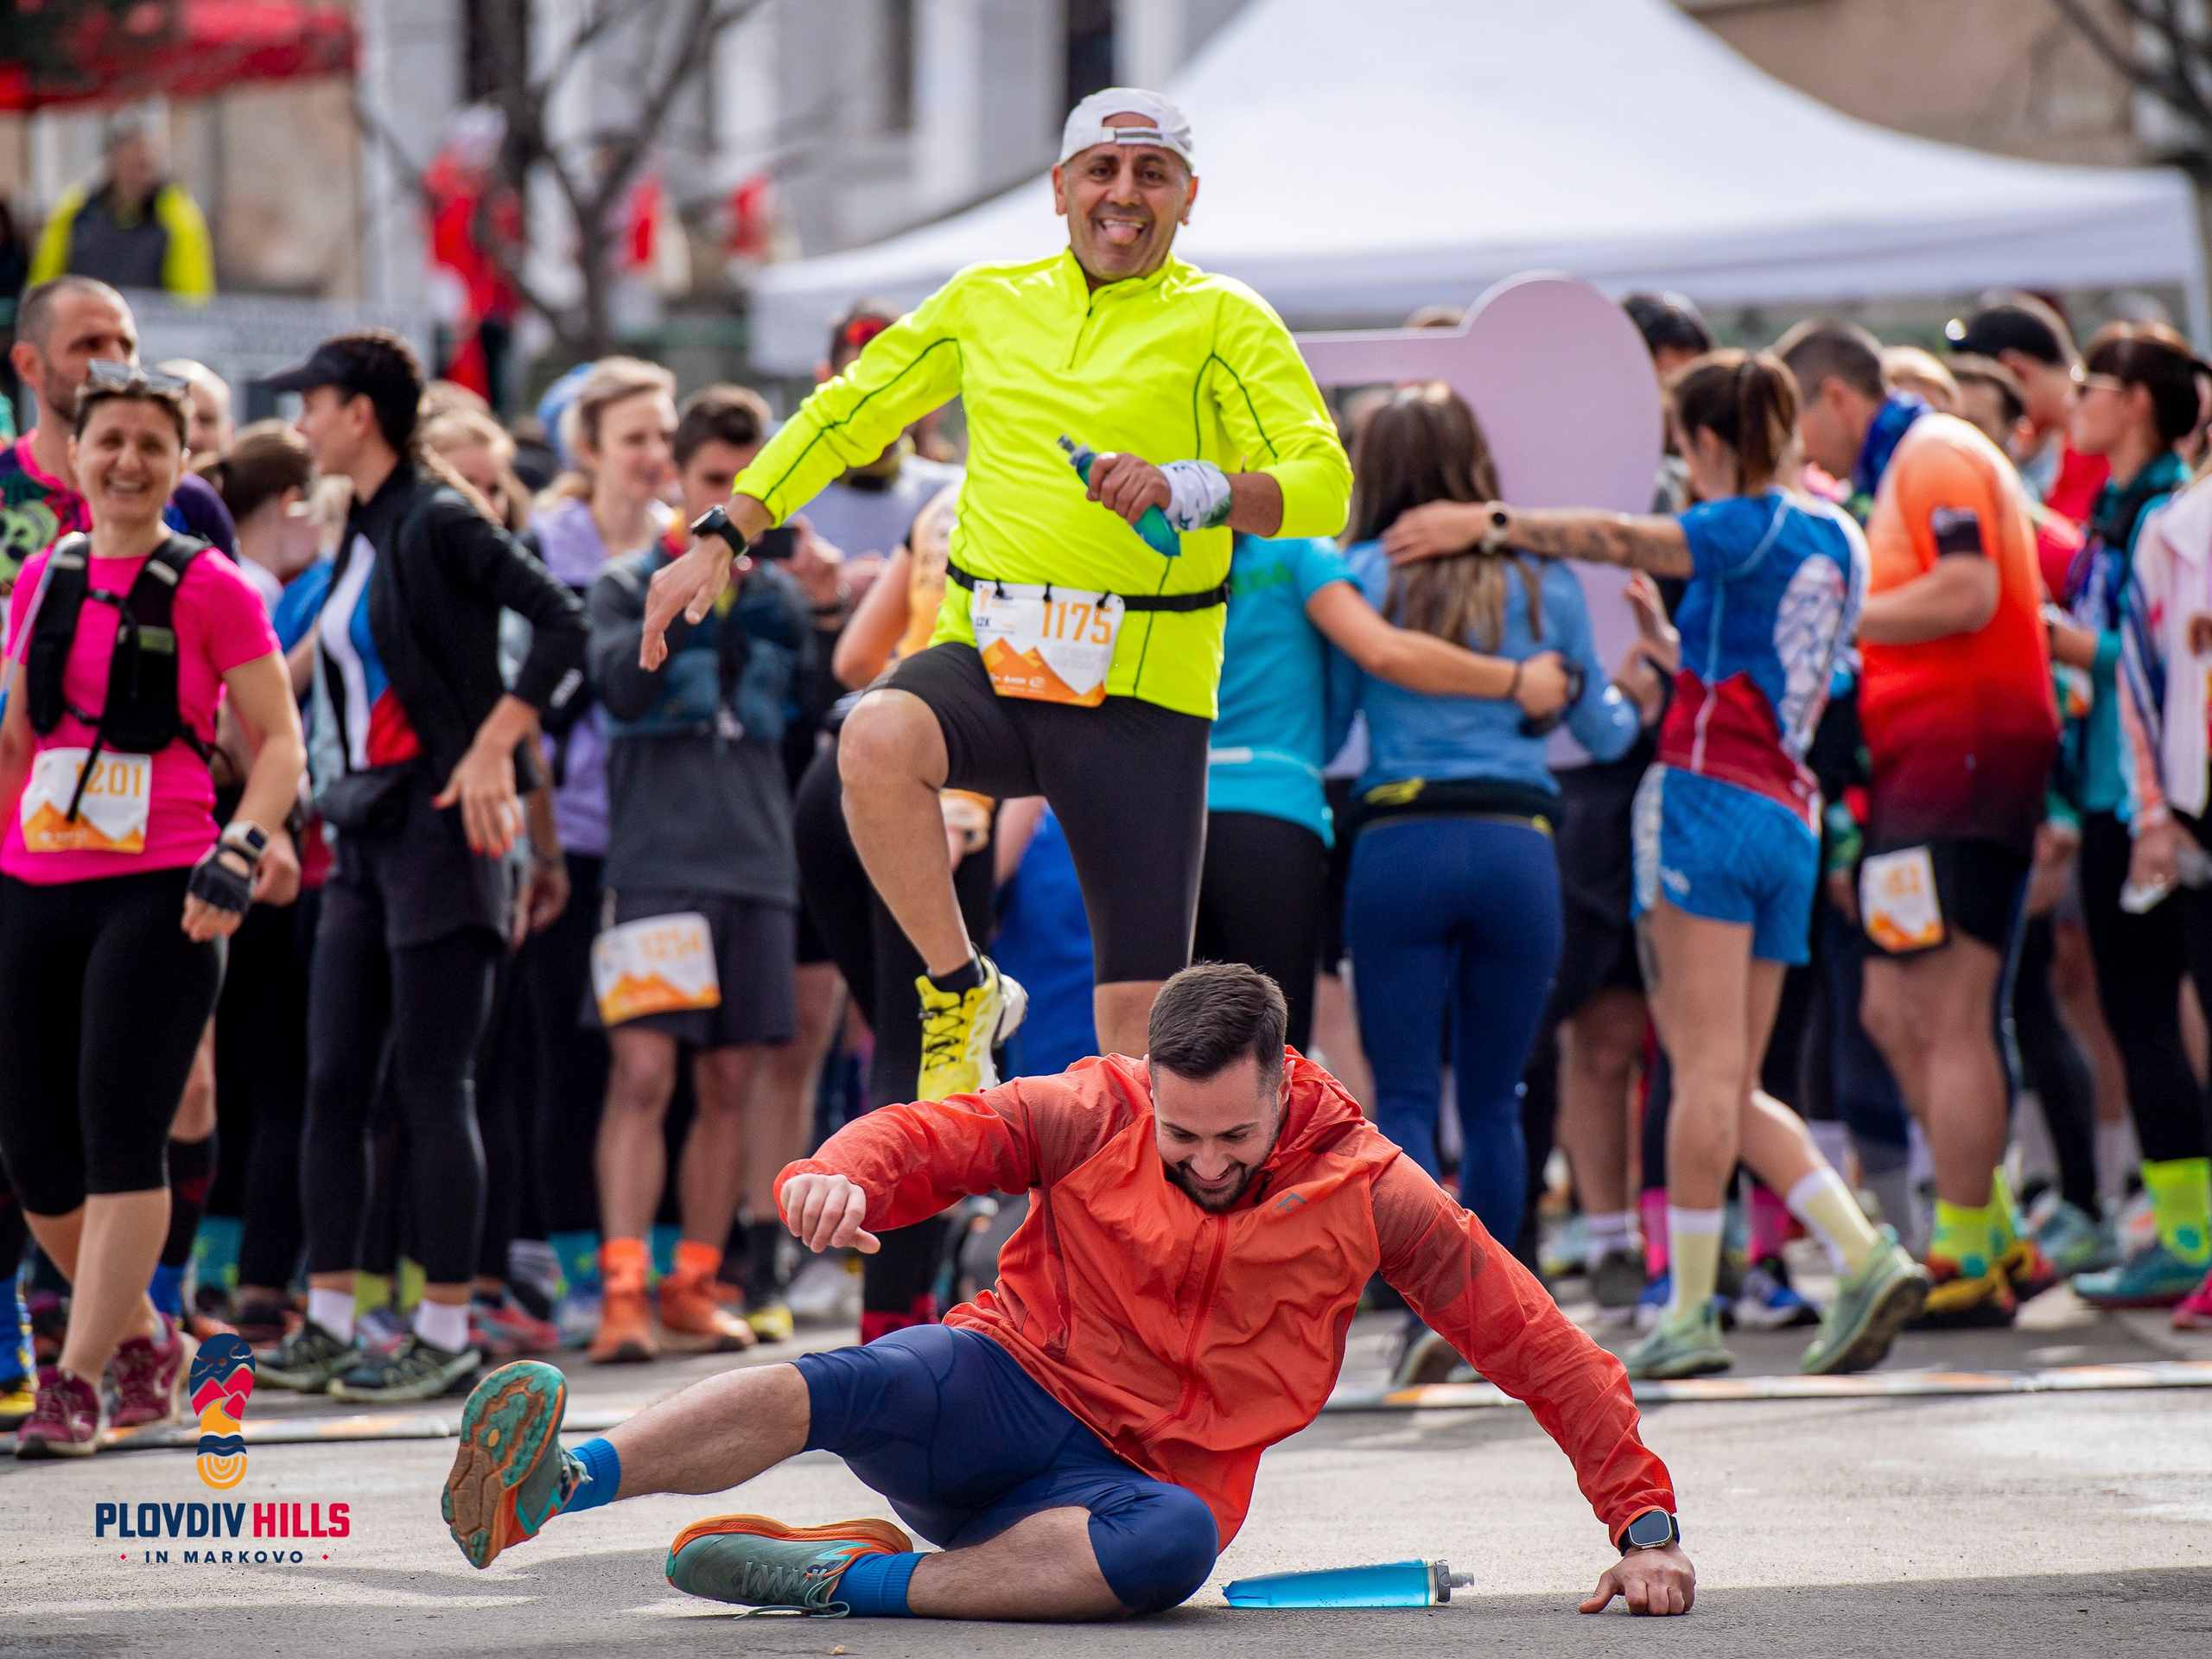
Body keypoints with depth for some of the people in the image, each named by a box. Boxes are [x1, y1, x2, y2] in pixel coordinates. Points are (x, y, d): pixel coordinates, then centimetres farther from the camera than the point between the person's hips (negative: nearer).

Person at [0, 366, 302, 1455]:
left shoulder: (209, 589, -3)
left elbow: (280, 739, -3)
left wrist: (240, 854, -17)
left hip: (158, 894, -5)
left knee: (121, 1140, -11)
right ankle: (144, 1339, 27)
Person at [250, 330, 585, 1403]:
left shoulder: (438, 522, -11)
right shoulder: (363, 532, 15)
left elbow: (563, 623, -19)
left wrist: (492, 751, -23)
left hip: (435, 825, -9)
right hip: (364, 828, 9)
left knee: (430, 1083, -6)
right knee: (333, 1078, 5)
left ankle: (445, 1334, -2)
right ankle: (328, 1325, 8)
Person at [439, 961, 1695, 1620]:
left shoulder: (1369, 1192, -3)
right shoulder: (1097, 1118, -3)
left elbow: (1535, 1343, 0)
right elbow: (935, 1137, -13)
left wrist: (1643, 1519, -4)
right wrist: (844, 1177, -38)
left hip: (1145, 1476, 0)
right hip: (1008, 1389, 0)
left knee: (1179, 1542, -38)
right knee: (845, 1388, -34)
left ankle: (858, 1580, -38)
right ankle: (560, 1484, -51)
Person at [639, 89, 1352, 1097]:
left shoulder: (1222, 322, 3)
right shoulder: (986, 304, 15)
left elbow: (1322, 488, -9)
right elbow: (844, 416, 24)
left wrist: (1195, 488, -28)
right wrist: (720, 541, 16)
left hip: (1141, 686, -2)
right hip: (988, 661, 2)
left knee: (1138, 1012, -6)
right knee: (877, 739, -32)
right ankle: (960, 994, -11)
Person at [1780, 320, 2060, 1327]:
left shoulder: (1935, 458, -8)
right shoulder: (1903, 470, 23)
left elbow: (1968, 596, -22)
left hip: (1960, 756, -11)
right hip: (1932, 764, 11)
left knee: (1944, 1018, -8)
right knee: (1894, 1014, 11)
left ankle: (1963, 1264, -6)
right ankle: (1997, 1242, 15)